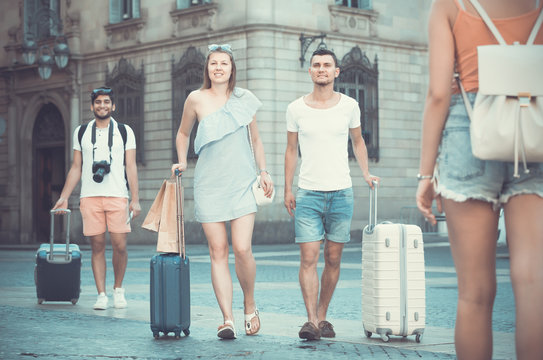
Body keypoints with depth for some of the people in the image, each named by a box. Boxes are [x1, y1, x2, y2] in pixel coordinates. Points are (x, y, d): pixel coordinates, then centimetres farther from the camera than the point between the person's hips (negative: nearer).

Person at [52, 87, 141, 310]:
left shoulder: (125, 132, 9)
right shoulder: (81, 132, 14)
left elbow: (131, 167, 5)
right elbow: (76, 168, 16)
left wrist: (135, 199, -2)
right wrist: (64, 197, 10)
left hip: (117, 195, -1)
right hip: (90, 196, 1)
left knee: (119, 245, -7)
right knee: (97, 246, -1)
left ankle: (118, 288, 14)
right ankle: (101, 295, 4)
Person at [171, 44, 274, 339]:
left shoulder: (244, 99, 8)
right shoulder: (196, 99, 4)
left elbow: (256, 140, 18)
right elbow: (183, 133, 20)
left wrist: (264, 172, 10)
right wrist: (182, 161, 8)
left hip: (241, 183, 0)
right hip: (209, 184, 0)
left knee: (242, 249, -12)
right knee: (218, 252, -3)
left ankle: (250, 306, 12)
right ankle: (227, 319, -2)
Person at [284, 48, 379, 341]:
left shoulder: (349, 106, 4)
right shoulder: (296, 109, 3)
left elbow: (357, 141, 19)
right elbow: (291, 150, 10)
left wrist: (366, 173, 7)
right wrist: (288, 190, 5)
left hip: (341, 193, 1)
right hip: (308, 194, -1)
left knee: (333, 259, 4)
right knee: (308, 258, -10)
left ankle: (322, 316, 15)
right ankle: (311, 320, -11)